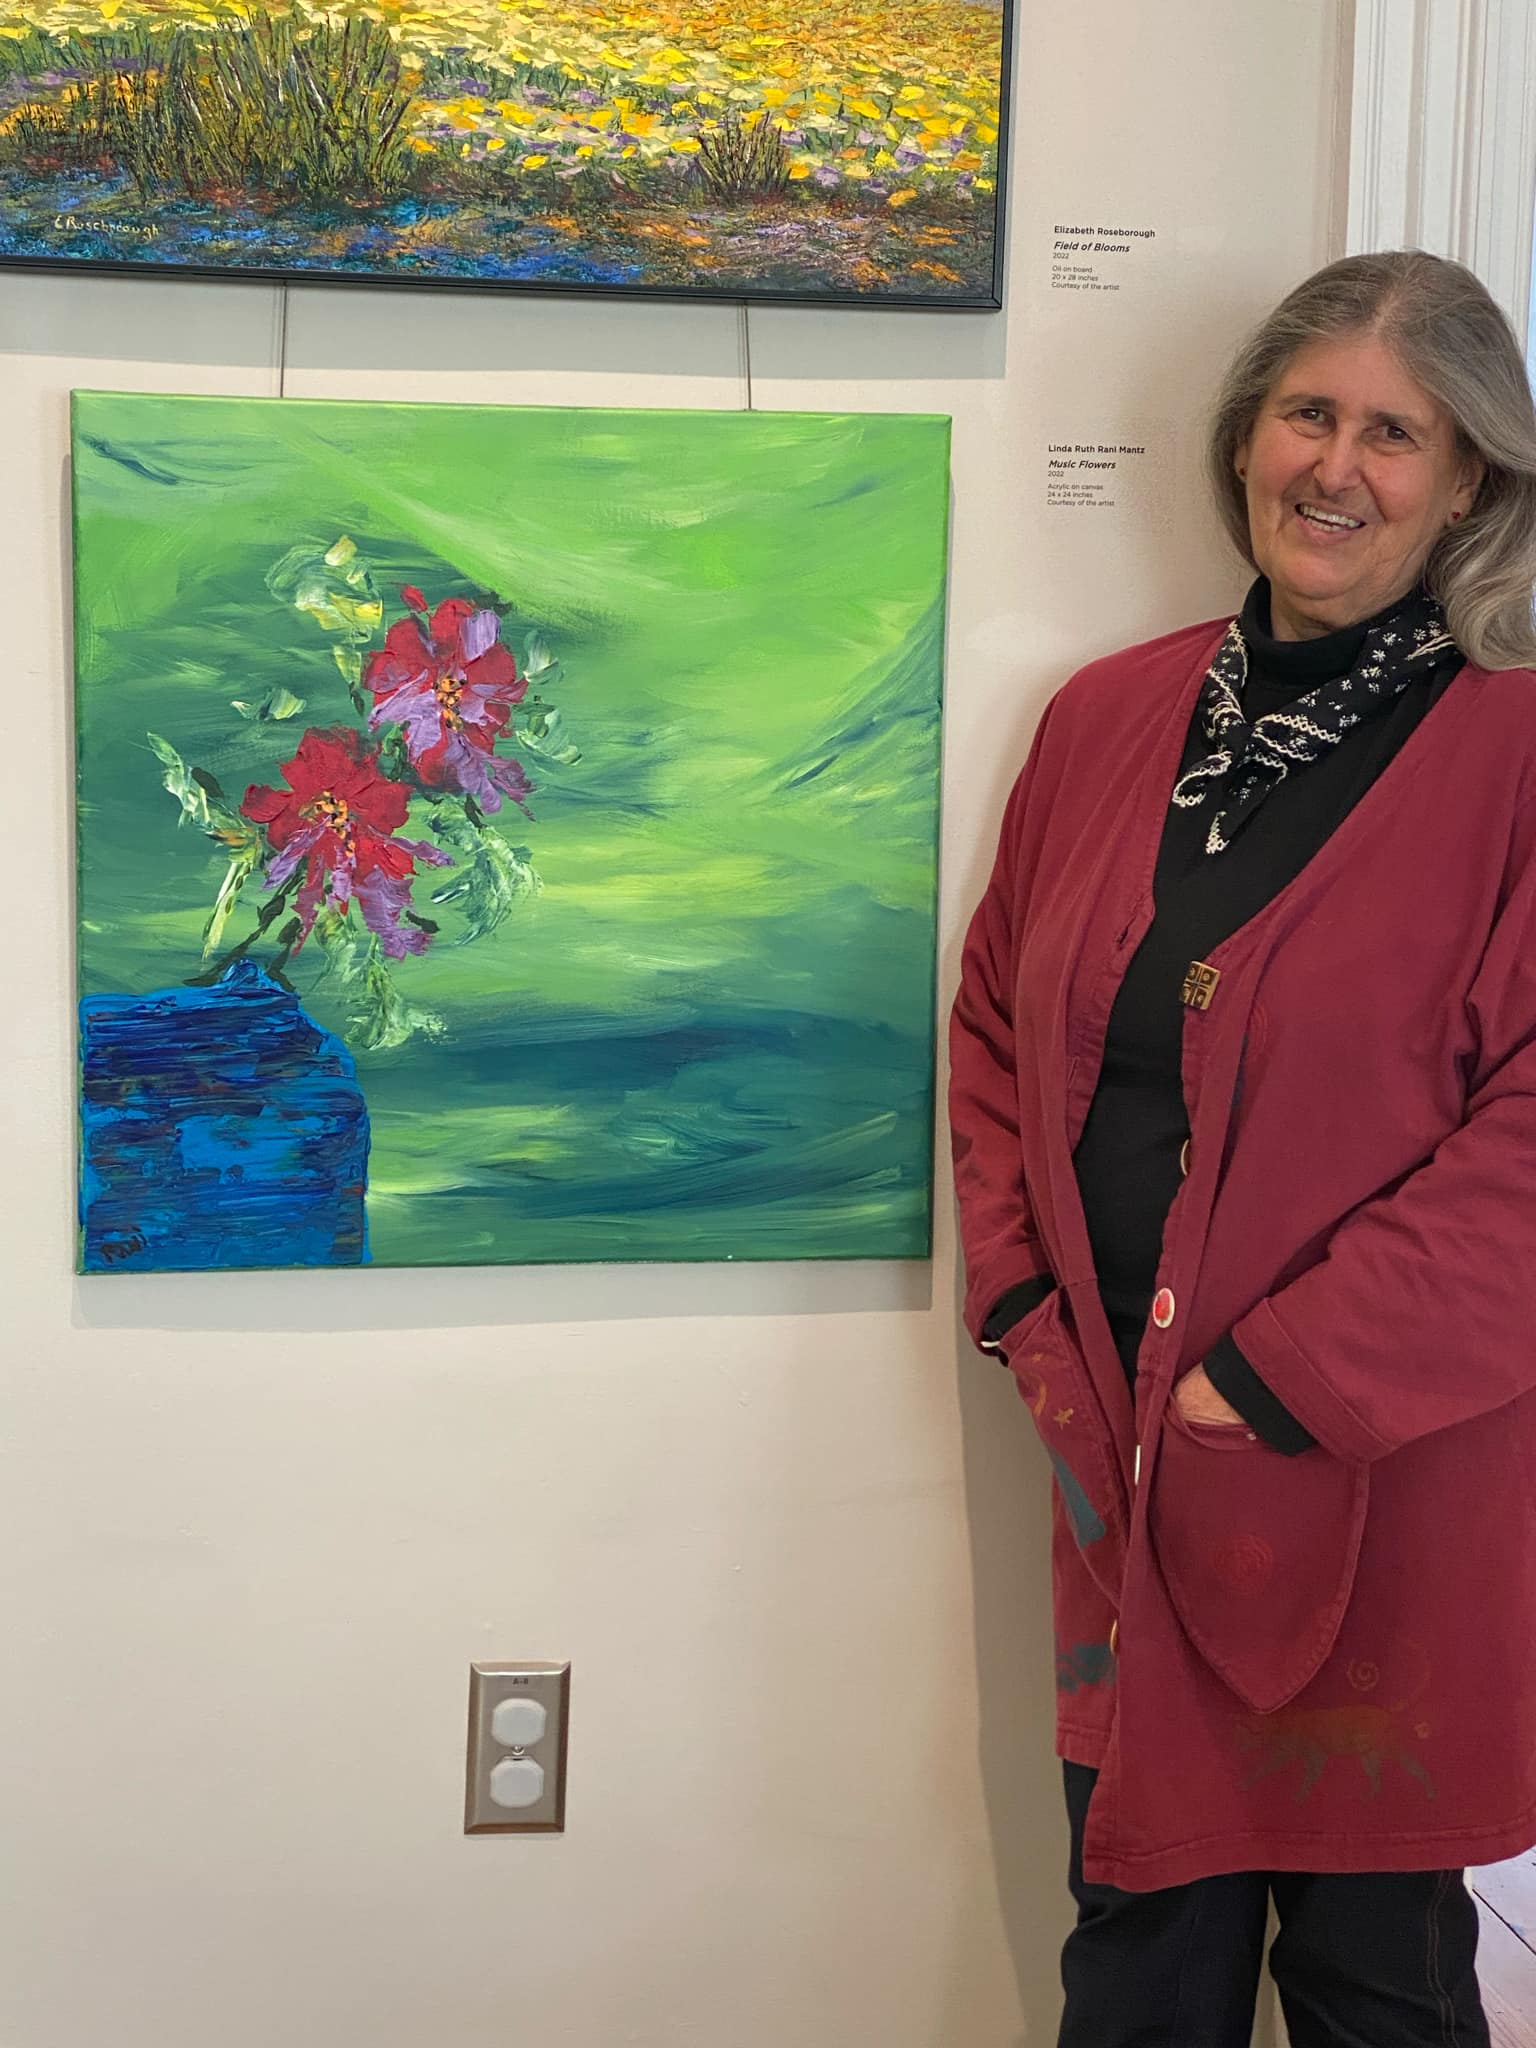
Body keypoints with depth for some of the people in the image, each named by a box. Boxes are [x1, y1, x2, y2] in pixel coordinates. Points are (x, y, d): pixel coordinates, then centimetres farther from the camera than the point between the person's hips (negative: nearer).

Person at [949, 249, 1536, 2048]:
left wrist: (1290, 1379, -15)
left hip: (1384, 1491, -4)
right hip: (1123, 1455, 5)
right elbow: (996, 1025, 14)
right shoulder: (1107, 719, 7)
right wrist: (1025, 1307, 3)